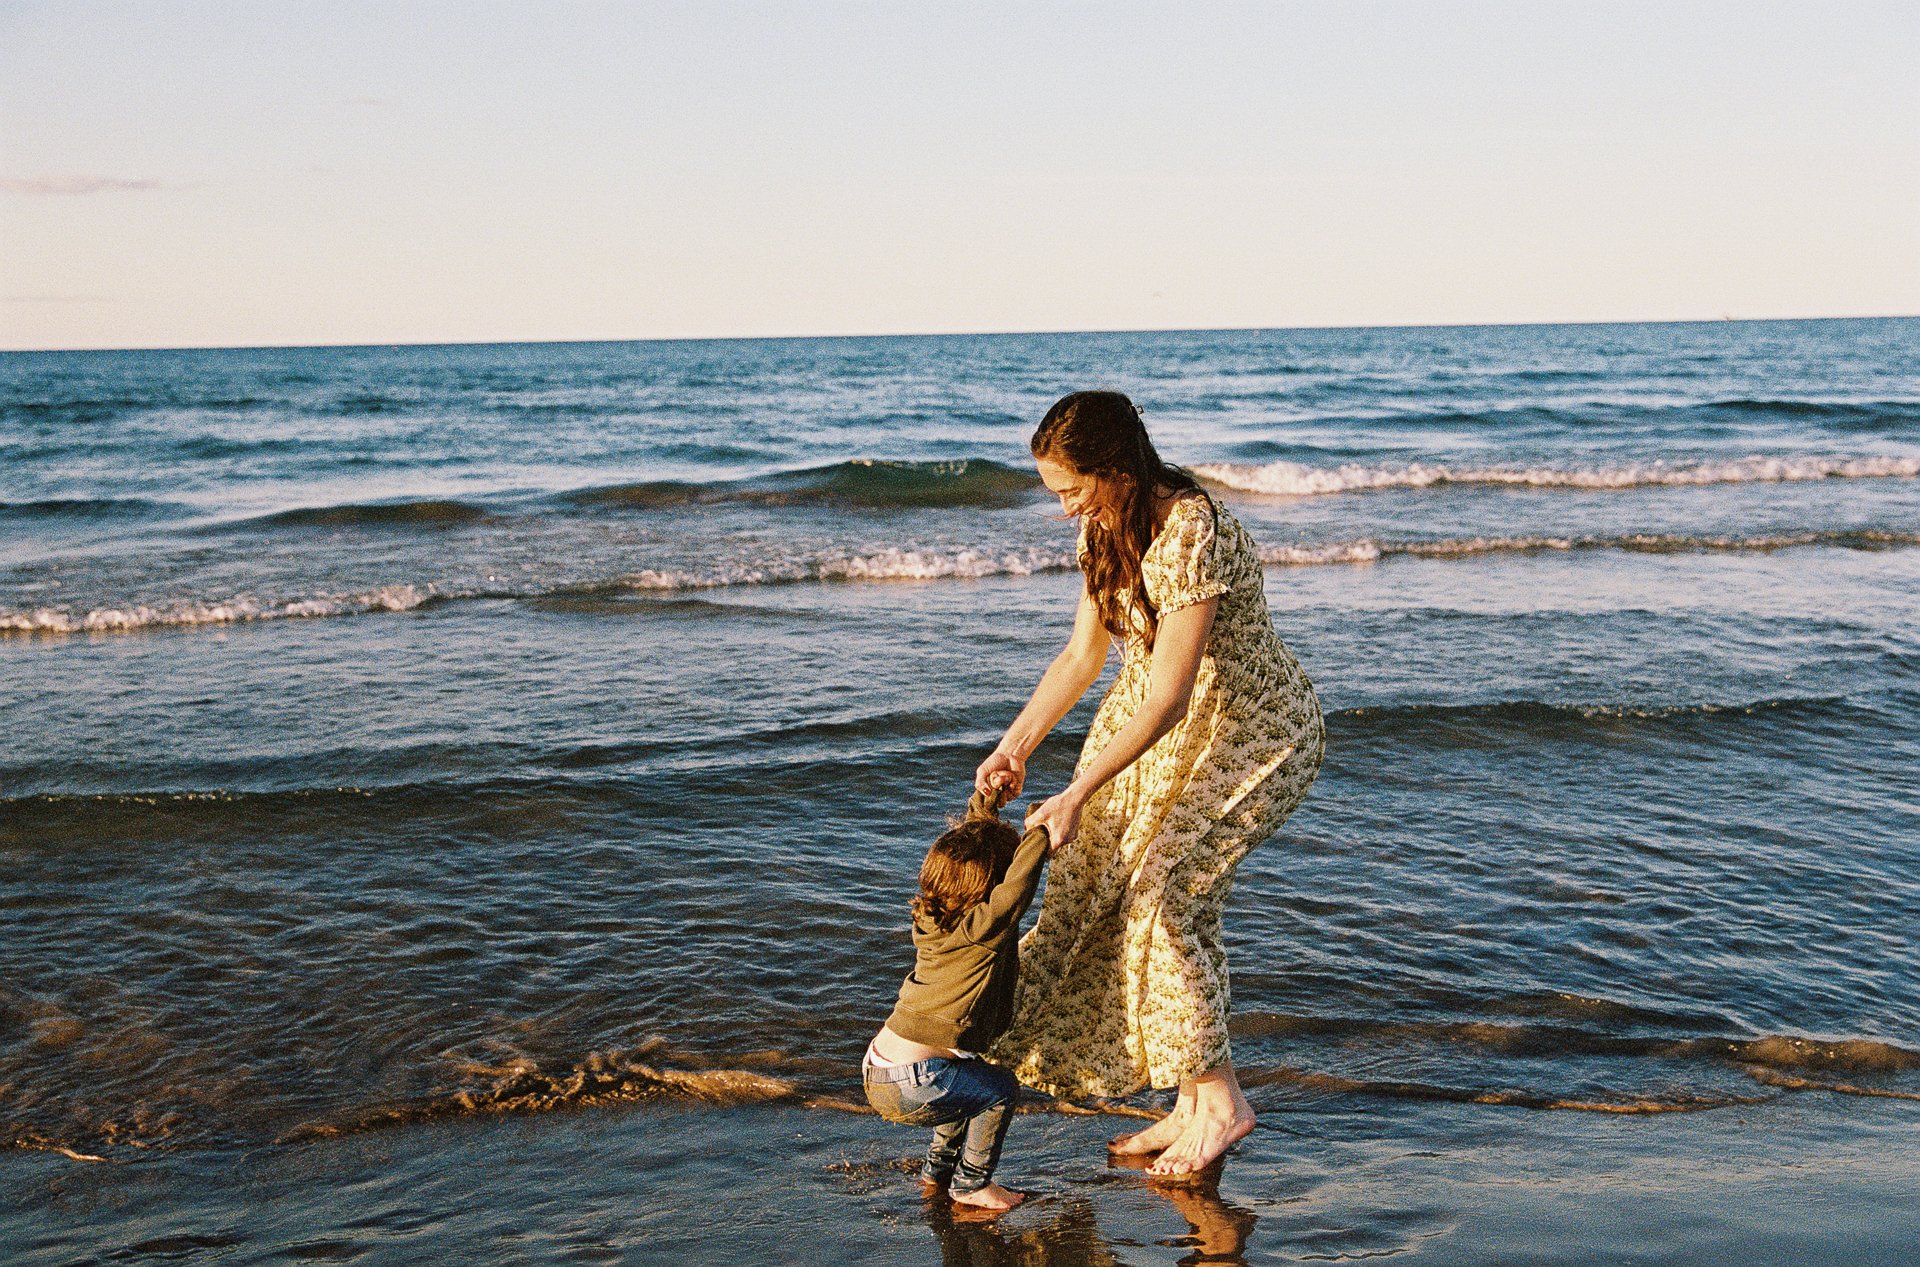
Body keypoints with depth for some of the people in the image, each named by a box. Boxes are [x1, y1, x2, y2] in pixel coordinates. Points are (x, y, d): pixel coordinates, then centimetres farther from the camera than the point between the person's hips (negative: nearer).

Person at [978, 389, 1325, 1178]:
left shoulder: (1191, 536, -30)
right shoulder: (1105, 528, -3)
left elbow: (1168, 698, -31)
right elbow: (1083, 654, 5)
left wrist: (1078, 795, -31)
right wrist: (1017, 744, -5)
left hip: (1254, 732, -8)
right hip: (1164, 724, 9)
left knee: (1163, 897, -16)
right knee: (1098, 888, 2)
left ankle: (1220, 1101, 0)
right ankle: (1193, 1105, 12)